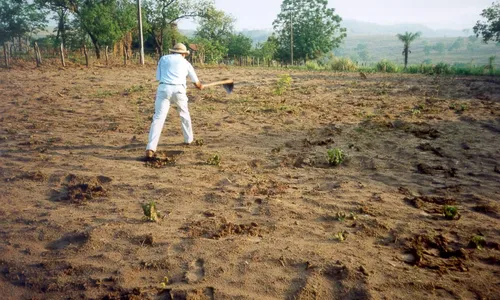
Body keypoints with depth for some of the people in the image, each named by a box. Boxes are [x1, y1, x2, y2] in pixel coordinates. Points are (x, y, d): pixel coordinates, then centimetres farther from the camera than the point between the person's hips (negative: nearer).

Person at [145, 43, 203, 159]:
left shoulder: (163, 58, 20)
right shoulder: (185, 63, 21)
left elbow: (158, 77, 15)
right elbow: (196, 82, 33)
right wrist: (200, 86, 55)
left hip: (163, 88, 0)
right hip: (178, 90, 0)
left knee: (158, 118, -6)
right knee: (184, 114, 25)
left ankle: (150, 148, -19)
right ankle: (188, 139, 38)